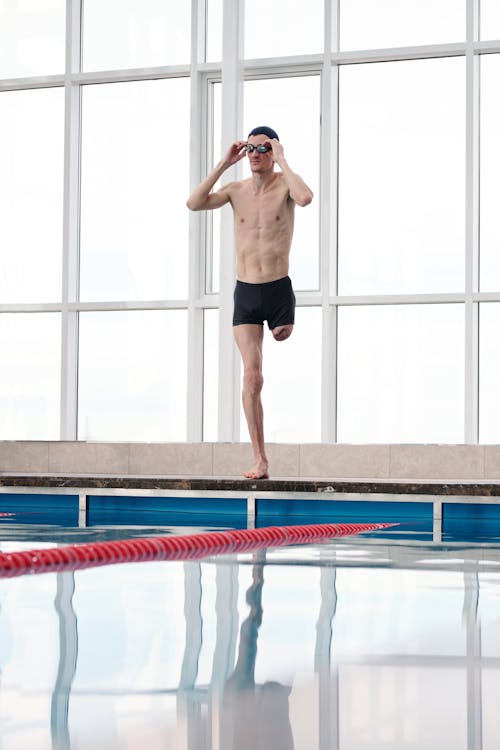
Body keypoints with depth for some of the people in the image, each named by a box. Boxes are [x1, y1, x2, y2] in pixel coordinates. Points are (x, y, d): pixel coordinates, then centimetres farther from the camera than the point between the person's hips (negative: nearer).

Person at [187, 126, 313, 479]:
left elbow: (306, 197, -27)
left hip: (279, 290, -1)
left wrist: (281, 161, -18)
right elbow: (194, 203, -9)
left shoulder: (284, 184, -3)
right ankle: (260, 459, -5)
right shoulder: (235, 190, 6)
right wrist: (224, 164, -9)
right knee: (252, 376, -7)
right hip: (246, 294, 1)